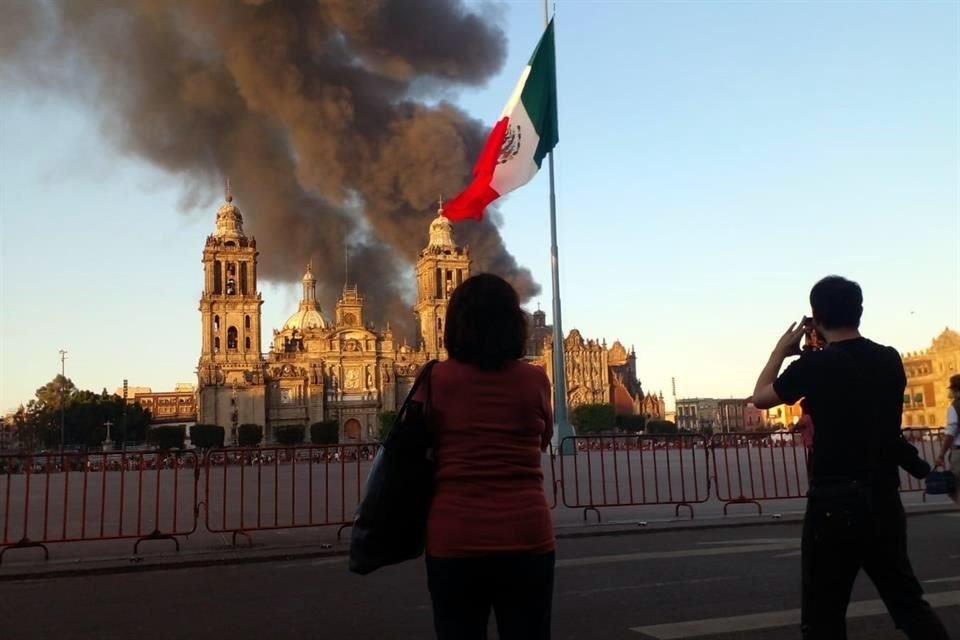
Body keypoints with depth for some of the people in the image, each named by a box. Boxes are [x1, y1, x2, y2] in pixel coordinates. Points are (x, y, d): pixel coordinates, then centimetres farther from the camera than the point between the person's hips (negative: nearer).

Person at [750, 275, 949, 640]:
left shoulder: (814, 365, -12)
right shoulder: (890, 360, 4)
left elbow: (761, 397, 3)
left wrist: (781, 351, 15)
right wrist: (829, 349, 21)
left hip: (835, 504, -6)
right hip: (885, 501, 6)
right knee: (908, 603, 20)